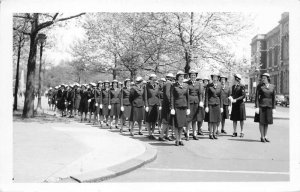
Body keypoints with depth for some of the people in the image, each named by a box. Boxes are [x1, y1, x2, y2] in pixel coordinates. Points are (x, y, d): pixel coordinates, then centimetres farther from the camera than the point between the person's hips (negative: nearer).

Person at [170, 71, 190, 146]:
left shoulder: (186, 86, 8)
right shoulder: (174, 86, -3)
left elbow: (187, 97, 9)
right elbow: (172, 98, -5)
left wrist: (188, 108, 5)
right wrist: (172, 108, -11)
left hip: (184, 106, 4)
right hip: (176, 106, -4)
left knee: (182, 123, 6)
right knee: (177, 124, -4)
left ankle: (180, 139, 16)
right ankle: (177, 140, 6)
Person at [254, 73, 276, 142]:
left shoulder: (272, 86, 5)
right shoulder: (259, 86, -4)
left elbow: (273, 98, 7)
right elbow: (257, 97, -6)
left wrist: (274, 108, 3)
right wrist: (256, 107, -13)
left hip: (269, 106, 3)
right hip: (261, 105, -3)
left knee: (267, 122, 8)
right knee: (261, 121, -1)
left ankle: (265, 136, 16)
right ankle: (262, 137, 6)